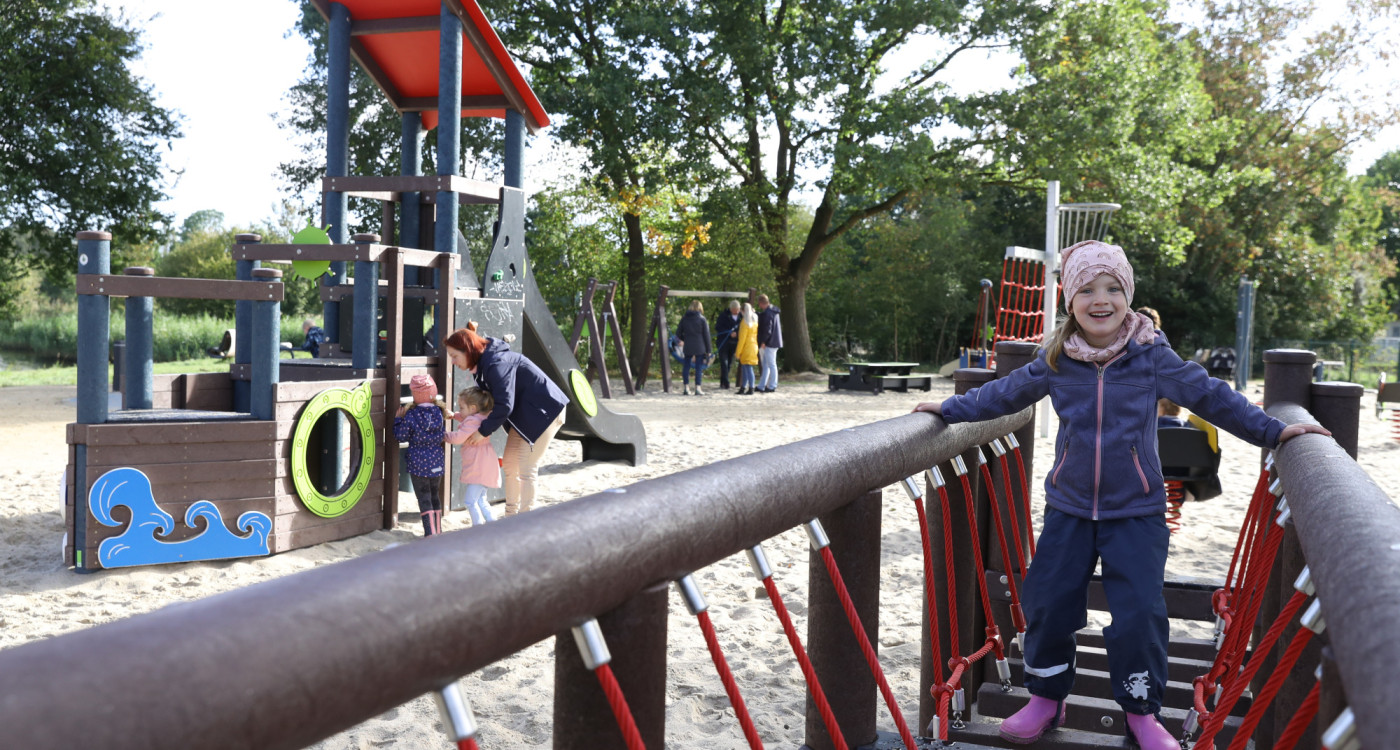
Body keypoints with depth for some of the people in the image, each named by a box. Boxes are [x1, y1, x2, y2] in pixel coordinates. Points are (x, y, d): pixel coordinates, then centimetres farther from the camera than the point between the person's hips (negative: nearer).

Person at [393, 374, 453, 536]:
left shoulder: (411, 415, -13)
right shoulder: (439, 412, -1)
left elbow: (401, 436, -5)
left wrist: (398, 419, 7)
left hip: (418, 463, -4)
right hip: (436, 461, 4)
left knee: (424, 499, 0)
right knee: (435, 496, 18)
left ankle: (430, 533, -5)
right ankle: (438, 531, 24)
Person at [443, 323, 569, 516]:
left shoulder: (496, 364, -27)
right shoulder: (483, 362, 4)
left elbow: (504, 405, -29)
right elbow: (489, 398, 9)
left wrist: (484, 431, -21)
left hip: (543, 411, -10)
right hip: (523, 413, 10)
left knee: (526, 469, -8)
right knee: (509, 463, 12)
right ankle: (511, 516, 22)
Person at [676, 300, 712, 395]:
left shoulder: (684, 318, 3)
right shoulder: (702, 319, -4)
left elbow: (678, 333, 5)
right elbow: (706, 336, -2)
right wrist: (708, 350, 4)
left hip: (687, 347, 2)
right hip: (700, 348, -2)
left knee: (686, 366, 9)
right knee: (699, 367, 3)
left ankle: (686, 387, 6)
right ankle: (697, 388, 2)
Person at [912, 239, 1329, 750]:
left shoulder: (1152, 357, -7)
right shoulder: (1056, 361, -2)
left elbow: (1210, 396, 0)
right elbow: (1006, 393, 11)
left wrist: (1271, 430, 0)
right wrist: (952, 409, 13)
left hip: (1136, 510, -2)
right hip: (1069, 507, 2)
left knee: (1139, 612, -6)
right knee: (1047, 603, 4)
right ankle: (1046, 698, 25)